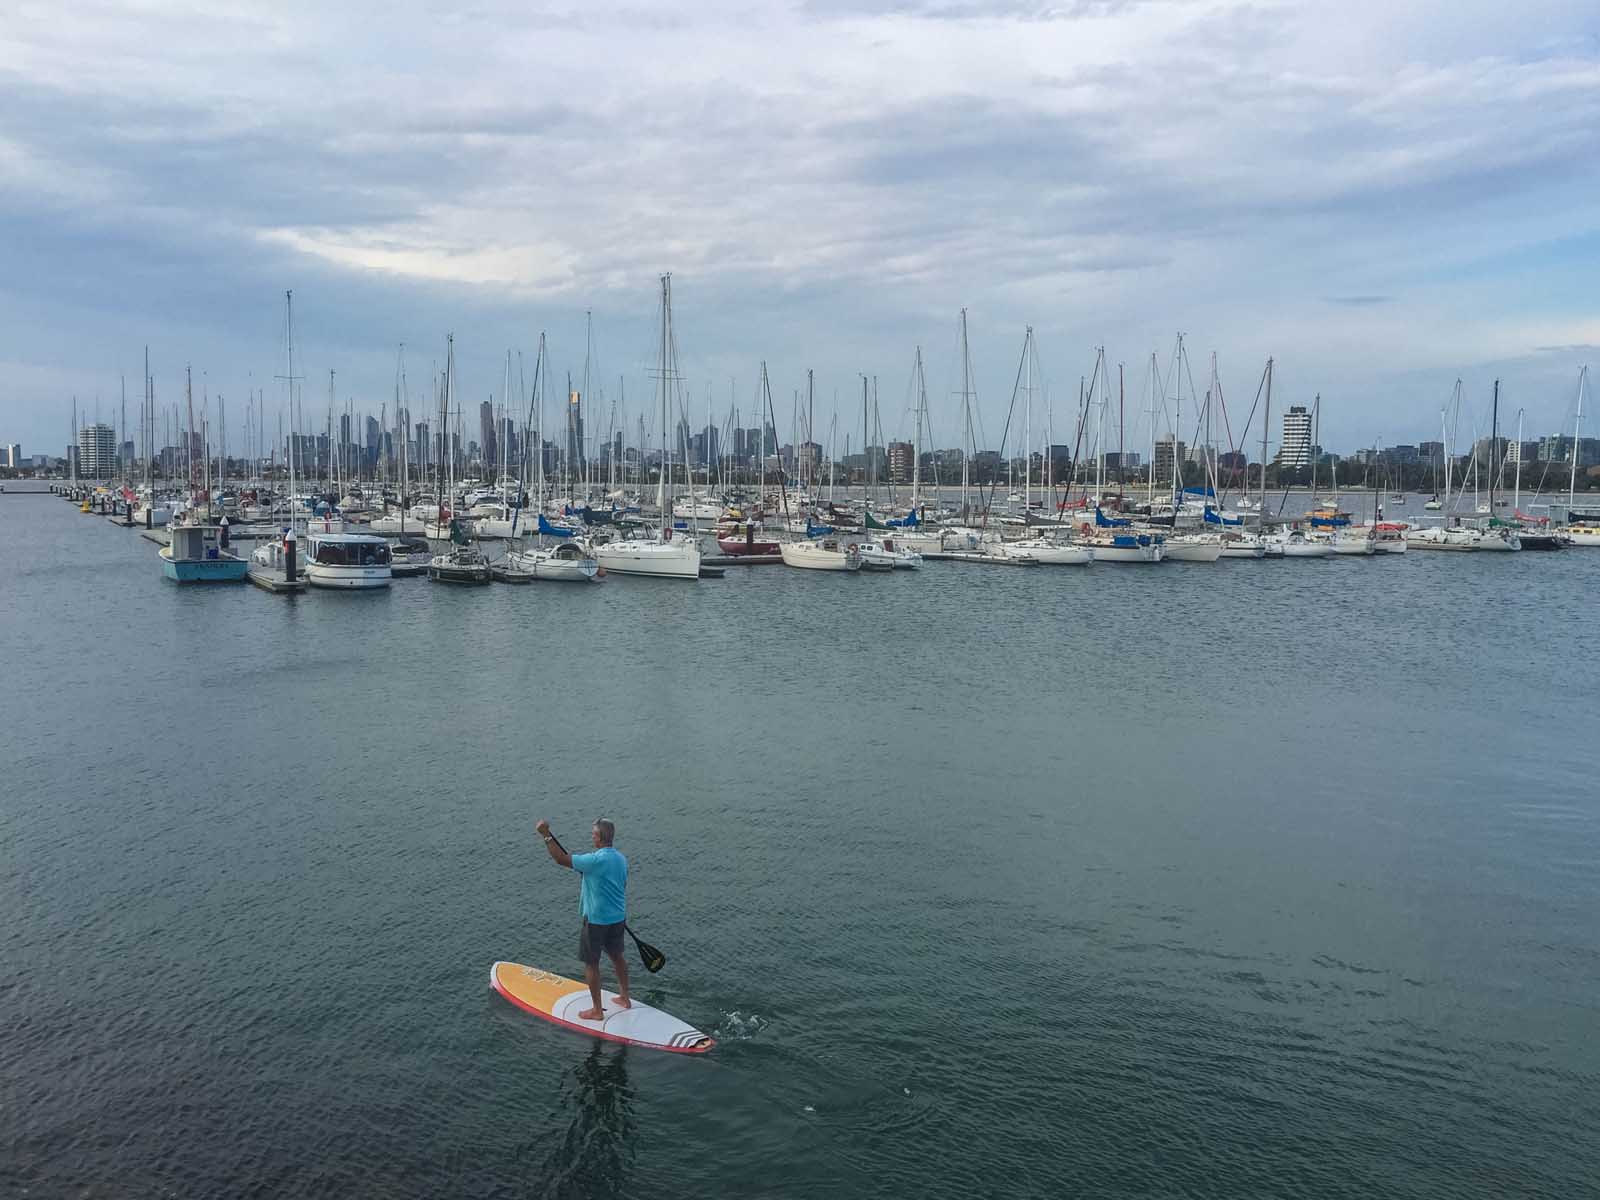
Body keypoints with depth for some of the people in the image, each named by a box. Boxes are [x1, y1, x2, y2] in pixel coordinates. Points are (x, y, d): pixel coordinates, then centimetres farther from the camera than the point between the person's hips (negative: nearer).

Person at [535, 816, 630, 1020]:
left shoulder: (595, 860, -24)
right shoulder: (621, 858, 1)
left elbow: (561, 858, -22)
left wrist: (546, 836, -17)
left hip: (596, 920, -7)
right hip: (618, 917, 7)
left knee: (591, 963, 7)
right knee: (616, 956, 23)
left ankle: (597, 1011, 15)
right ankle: (624, 998, 36)